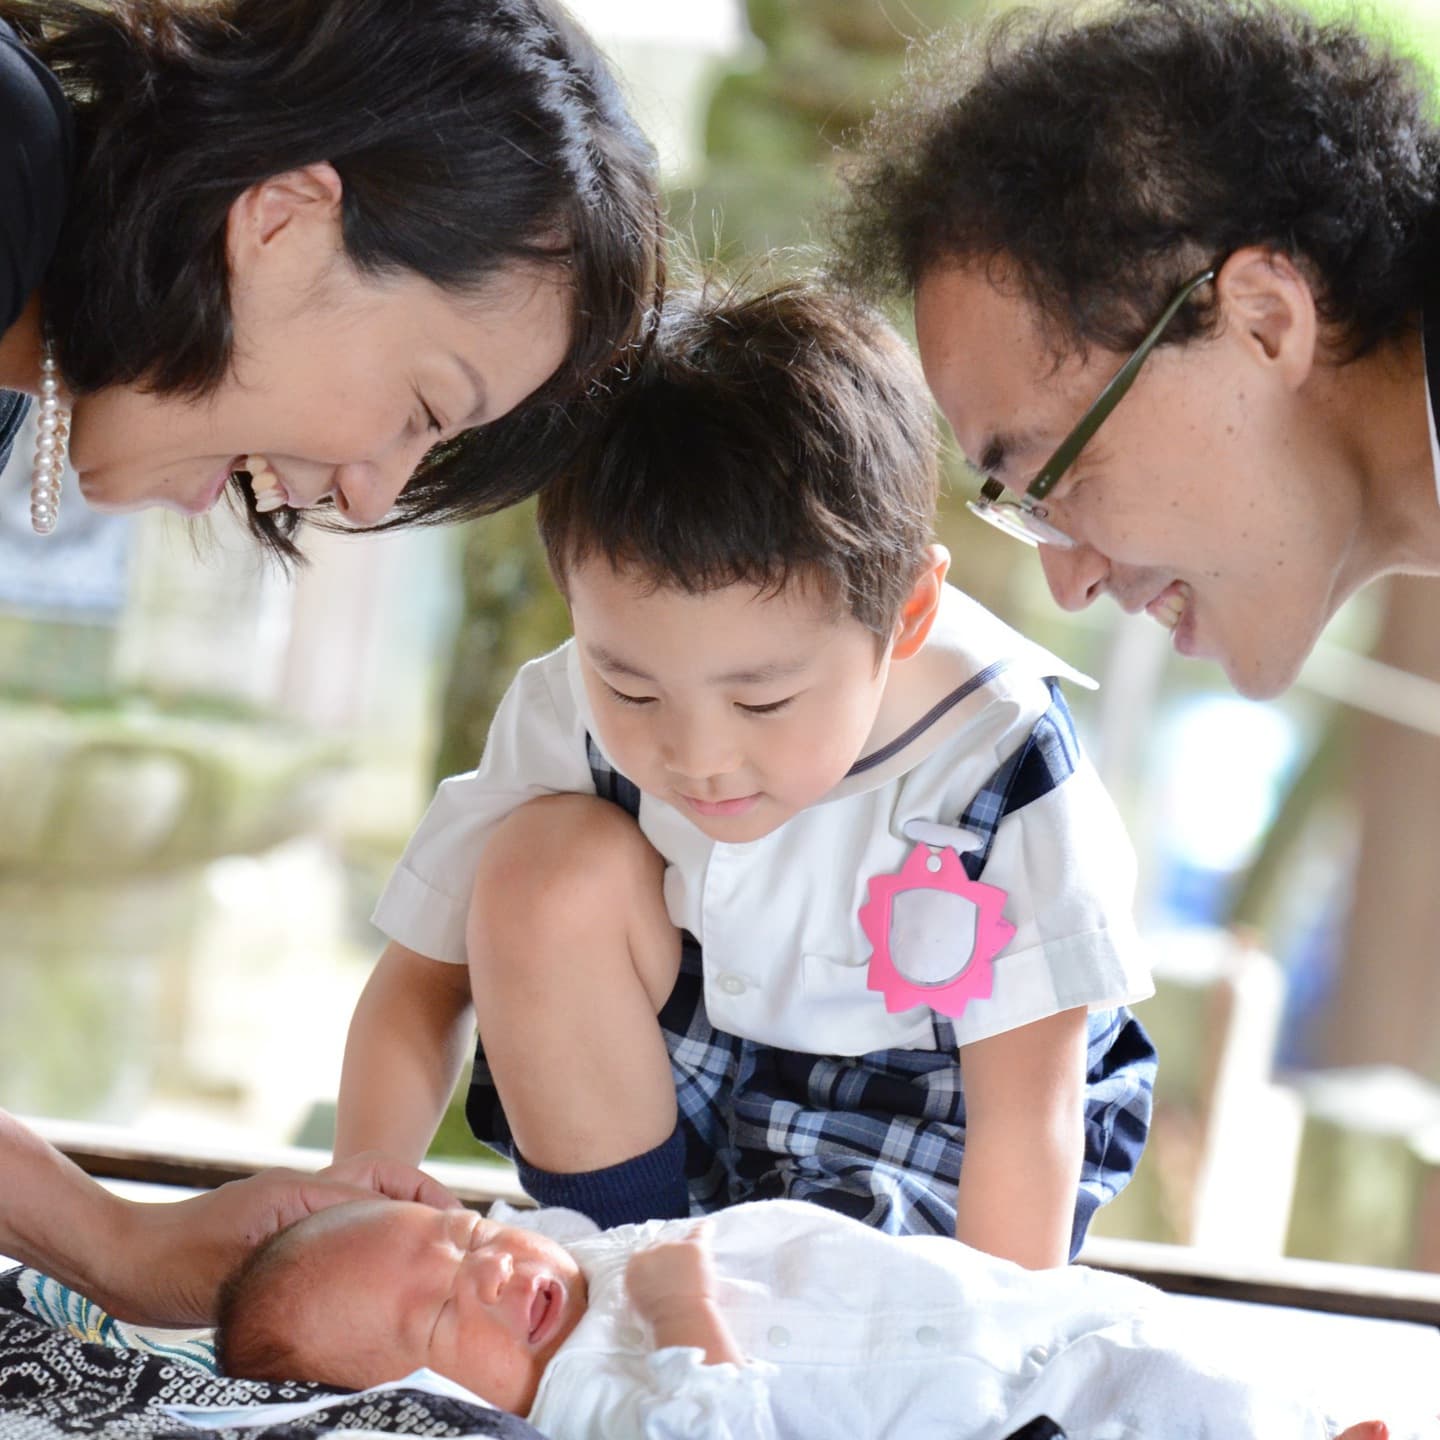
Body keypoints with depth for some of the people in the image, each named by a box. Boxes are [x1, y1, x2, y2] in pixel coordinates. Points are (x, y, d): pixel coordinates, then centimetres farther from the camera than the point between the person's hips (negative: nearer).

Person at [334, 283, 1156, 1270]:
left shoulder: (999, 772, -29)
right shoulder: (574, 713, -21)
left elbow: (1025, 1118, -25)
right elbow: (424, 982, -12)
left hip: (920, 1133, -4)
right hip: (674, 1076, 4)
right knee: (550, 865, -23)